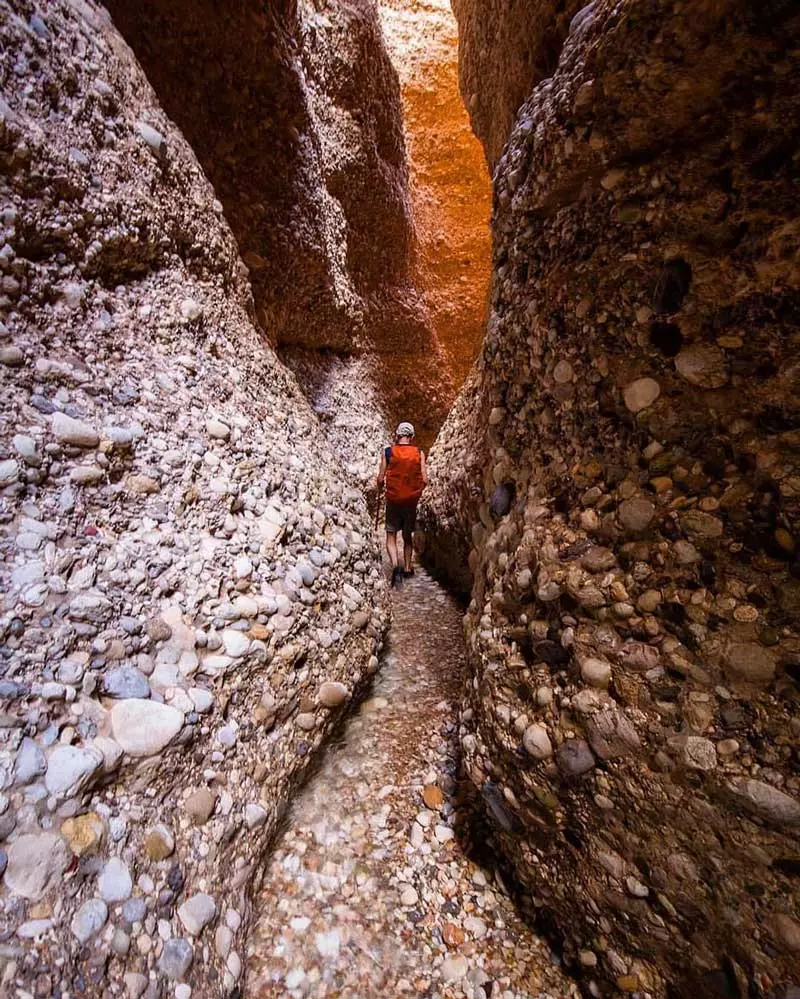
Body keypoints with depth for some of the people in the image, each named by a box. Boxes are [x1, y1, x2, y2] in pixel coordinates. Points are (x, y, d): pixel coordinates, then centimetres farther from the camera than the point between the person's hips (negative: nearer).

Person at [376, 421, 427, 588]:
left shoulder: (388, 452, -5)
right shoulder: (419, 452, -3)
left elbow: (380, 478, -6)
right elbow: (424, 480, -5)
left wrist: (379, 491, 15)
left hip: (393, 500, -2)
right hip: (412, 501, 2)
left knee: (391, 536, 6)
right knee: (408, 536, 18)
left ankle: (396, 566, -15)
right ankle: (407, 568, 27)